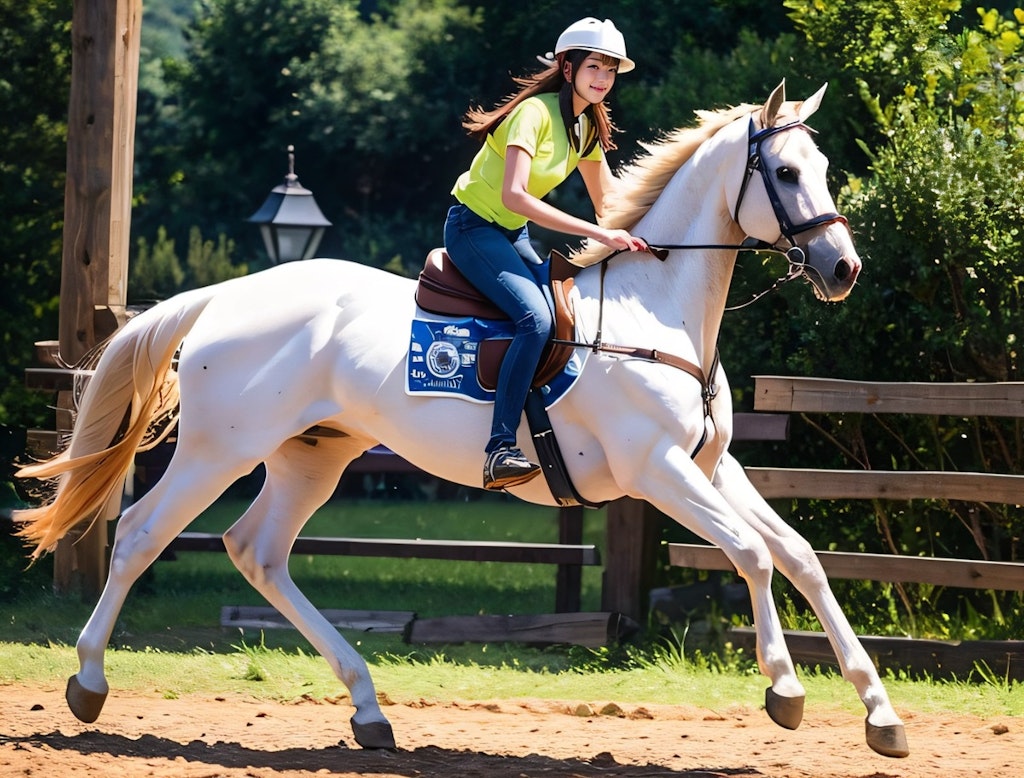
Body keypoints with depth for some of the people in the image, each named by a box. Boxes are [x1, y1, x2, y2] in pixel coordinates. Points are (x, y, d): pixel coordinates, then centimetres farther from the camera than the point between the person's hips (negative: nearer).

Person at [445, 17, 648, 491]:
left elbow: (608, 202, 15)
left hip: (511, 235, 10)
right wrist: (599, 235, -36)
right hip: (474, 227, -10)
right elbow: (513, 195, -33)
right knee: (536, 318, -28)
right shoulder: (536, 112, -21)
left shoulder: (588, 126, 7)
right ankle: (500, 451, -35)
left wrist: (634, 237, -6)